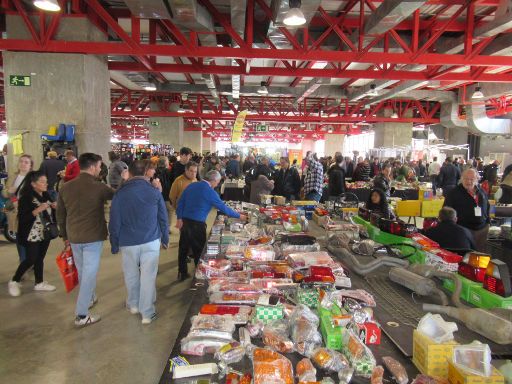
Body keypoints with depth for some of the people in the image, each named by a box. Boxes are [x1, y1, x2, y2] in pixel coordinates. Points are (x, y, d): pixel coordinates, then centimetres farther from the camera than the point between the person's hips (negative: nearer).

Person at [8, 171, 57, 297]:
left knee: (40, 258, 13)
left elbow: (52, 213, 16)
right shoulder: (26, 197, -13)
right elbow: (22, 218, -18)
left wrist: (55, 207, -6)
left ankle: (39, 283, 23)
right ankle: (14, 282, 19)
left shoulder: (46, 195, 6)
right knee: (31, 259, -1)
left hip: (45, 234, 6)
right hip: (32, 236, -6)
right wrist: (38, 209, -27)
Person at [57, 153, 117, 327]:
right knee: (89, 274, 1)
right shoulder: (98, 187, -15)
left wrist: (65, 235, 20)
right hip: (93, 237, -6)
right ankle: (81, 315, 4)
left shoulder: (65, 187, 1)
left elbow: (60, 215, 10)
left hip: (74, 237, 6)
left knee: (82, 271, 22)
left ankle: (89, 298, 41)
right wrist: (124, 181, 18)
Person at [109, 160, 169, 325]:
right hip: (151, 241, 0)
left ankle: (133, 305, 38)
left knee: (131, 275, 19)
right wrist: (165, 239, 11)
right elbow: (163, 218, 0)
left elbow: (114, 222, -2)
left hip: (128, 242, 1)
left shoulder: (120, 194, -6)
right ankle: (147, 313, 13)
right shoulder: (154, 192, -5)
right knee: (148, 276, 6)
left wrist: (114, 245, 9)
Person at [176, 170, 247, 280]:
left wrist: (180, 218, 9)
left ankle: (182, 273, 28)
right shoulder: (209, 192, -11)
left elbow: (180, 202, 7)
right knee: (199, 250, 8)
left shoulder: (191, 185, 7)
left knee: (183, 248, 16)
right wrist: (239, 216, 4)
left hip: (184, 221, 7)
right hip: (197, 224, -7)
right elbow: (223, 207, -7)